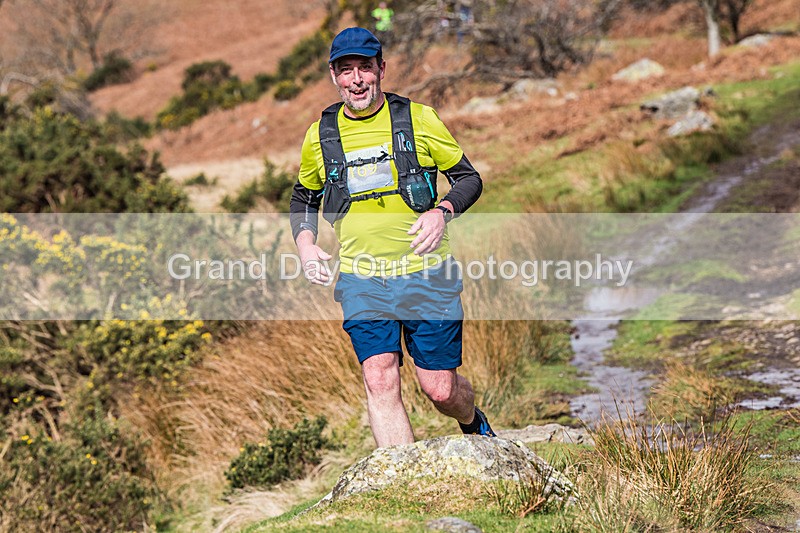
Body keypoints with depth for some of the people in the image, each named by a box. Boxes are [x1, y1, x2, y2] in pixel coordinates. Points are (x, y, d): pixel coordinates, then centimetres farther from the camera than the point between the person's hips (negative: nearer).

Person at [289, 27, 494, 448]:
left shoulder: (418, 119, -2)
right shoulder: (319, 135, 5)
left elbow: (469, 178, 6)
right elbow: (303, 197, 22)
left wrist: (442, 211, -14)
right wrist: (305, 243, 3)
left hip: (426, 273, -1)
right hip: (361, 281, 2)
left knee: (440, 390, 2)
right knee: (379, 380, -13)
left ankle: (473, 421, 37)